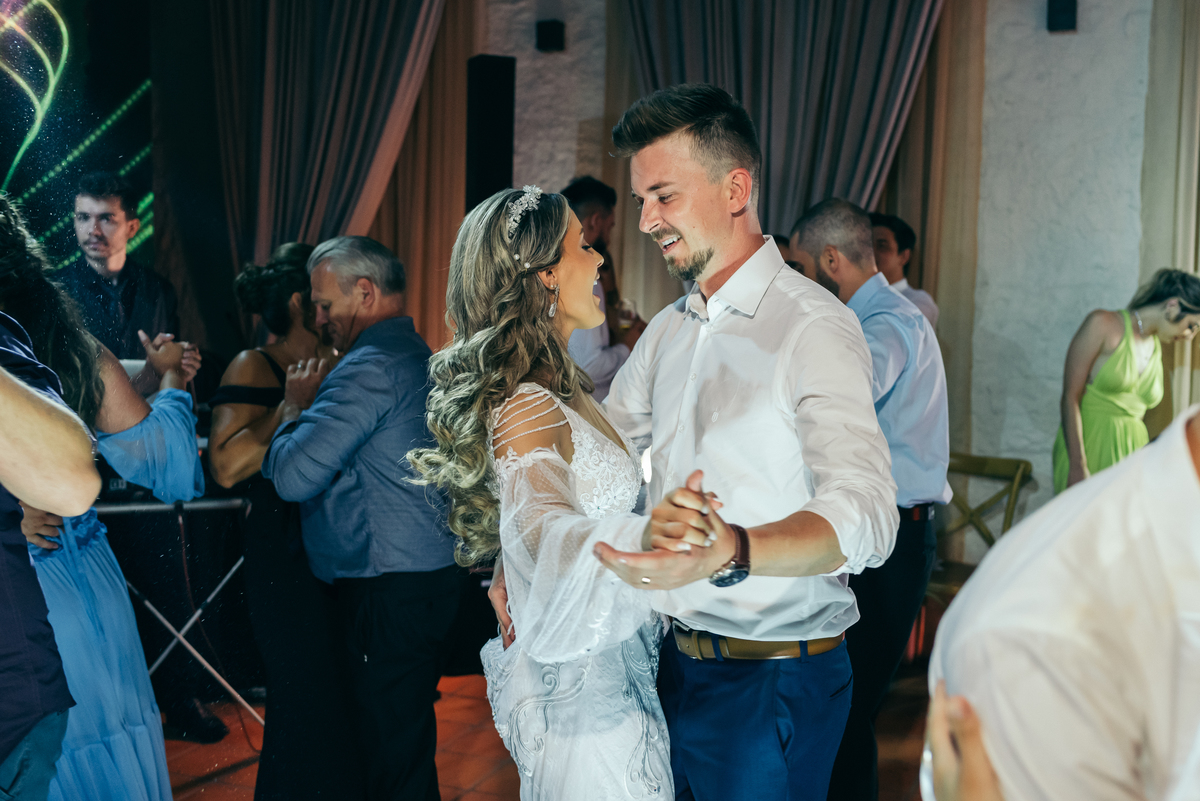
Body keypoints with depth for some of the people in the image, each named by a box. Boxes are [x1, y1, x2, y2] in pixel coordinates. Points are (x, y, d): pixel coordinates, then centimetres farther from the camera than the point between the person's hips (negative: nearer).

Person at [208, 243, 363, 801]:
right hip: (287, 562, -7)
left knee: (345, 701, 10)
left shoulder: (332, 367, 13)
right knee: (308, 702, -3)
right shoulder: (254, 368, -6)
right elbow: (227, 466, -19)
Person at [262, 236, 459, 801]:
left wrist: (295, 408, -3)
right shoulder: (416, 357, 16)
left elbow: (292, 475, -20)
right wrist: (311, 408, 12)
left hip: (388, 590, -10)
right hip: (427, 571, 10)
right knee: (407, 739, 18)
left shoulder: (371, 367, -16)